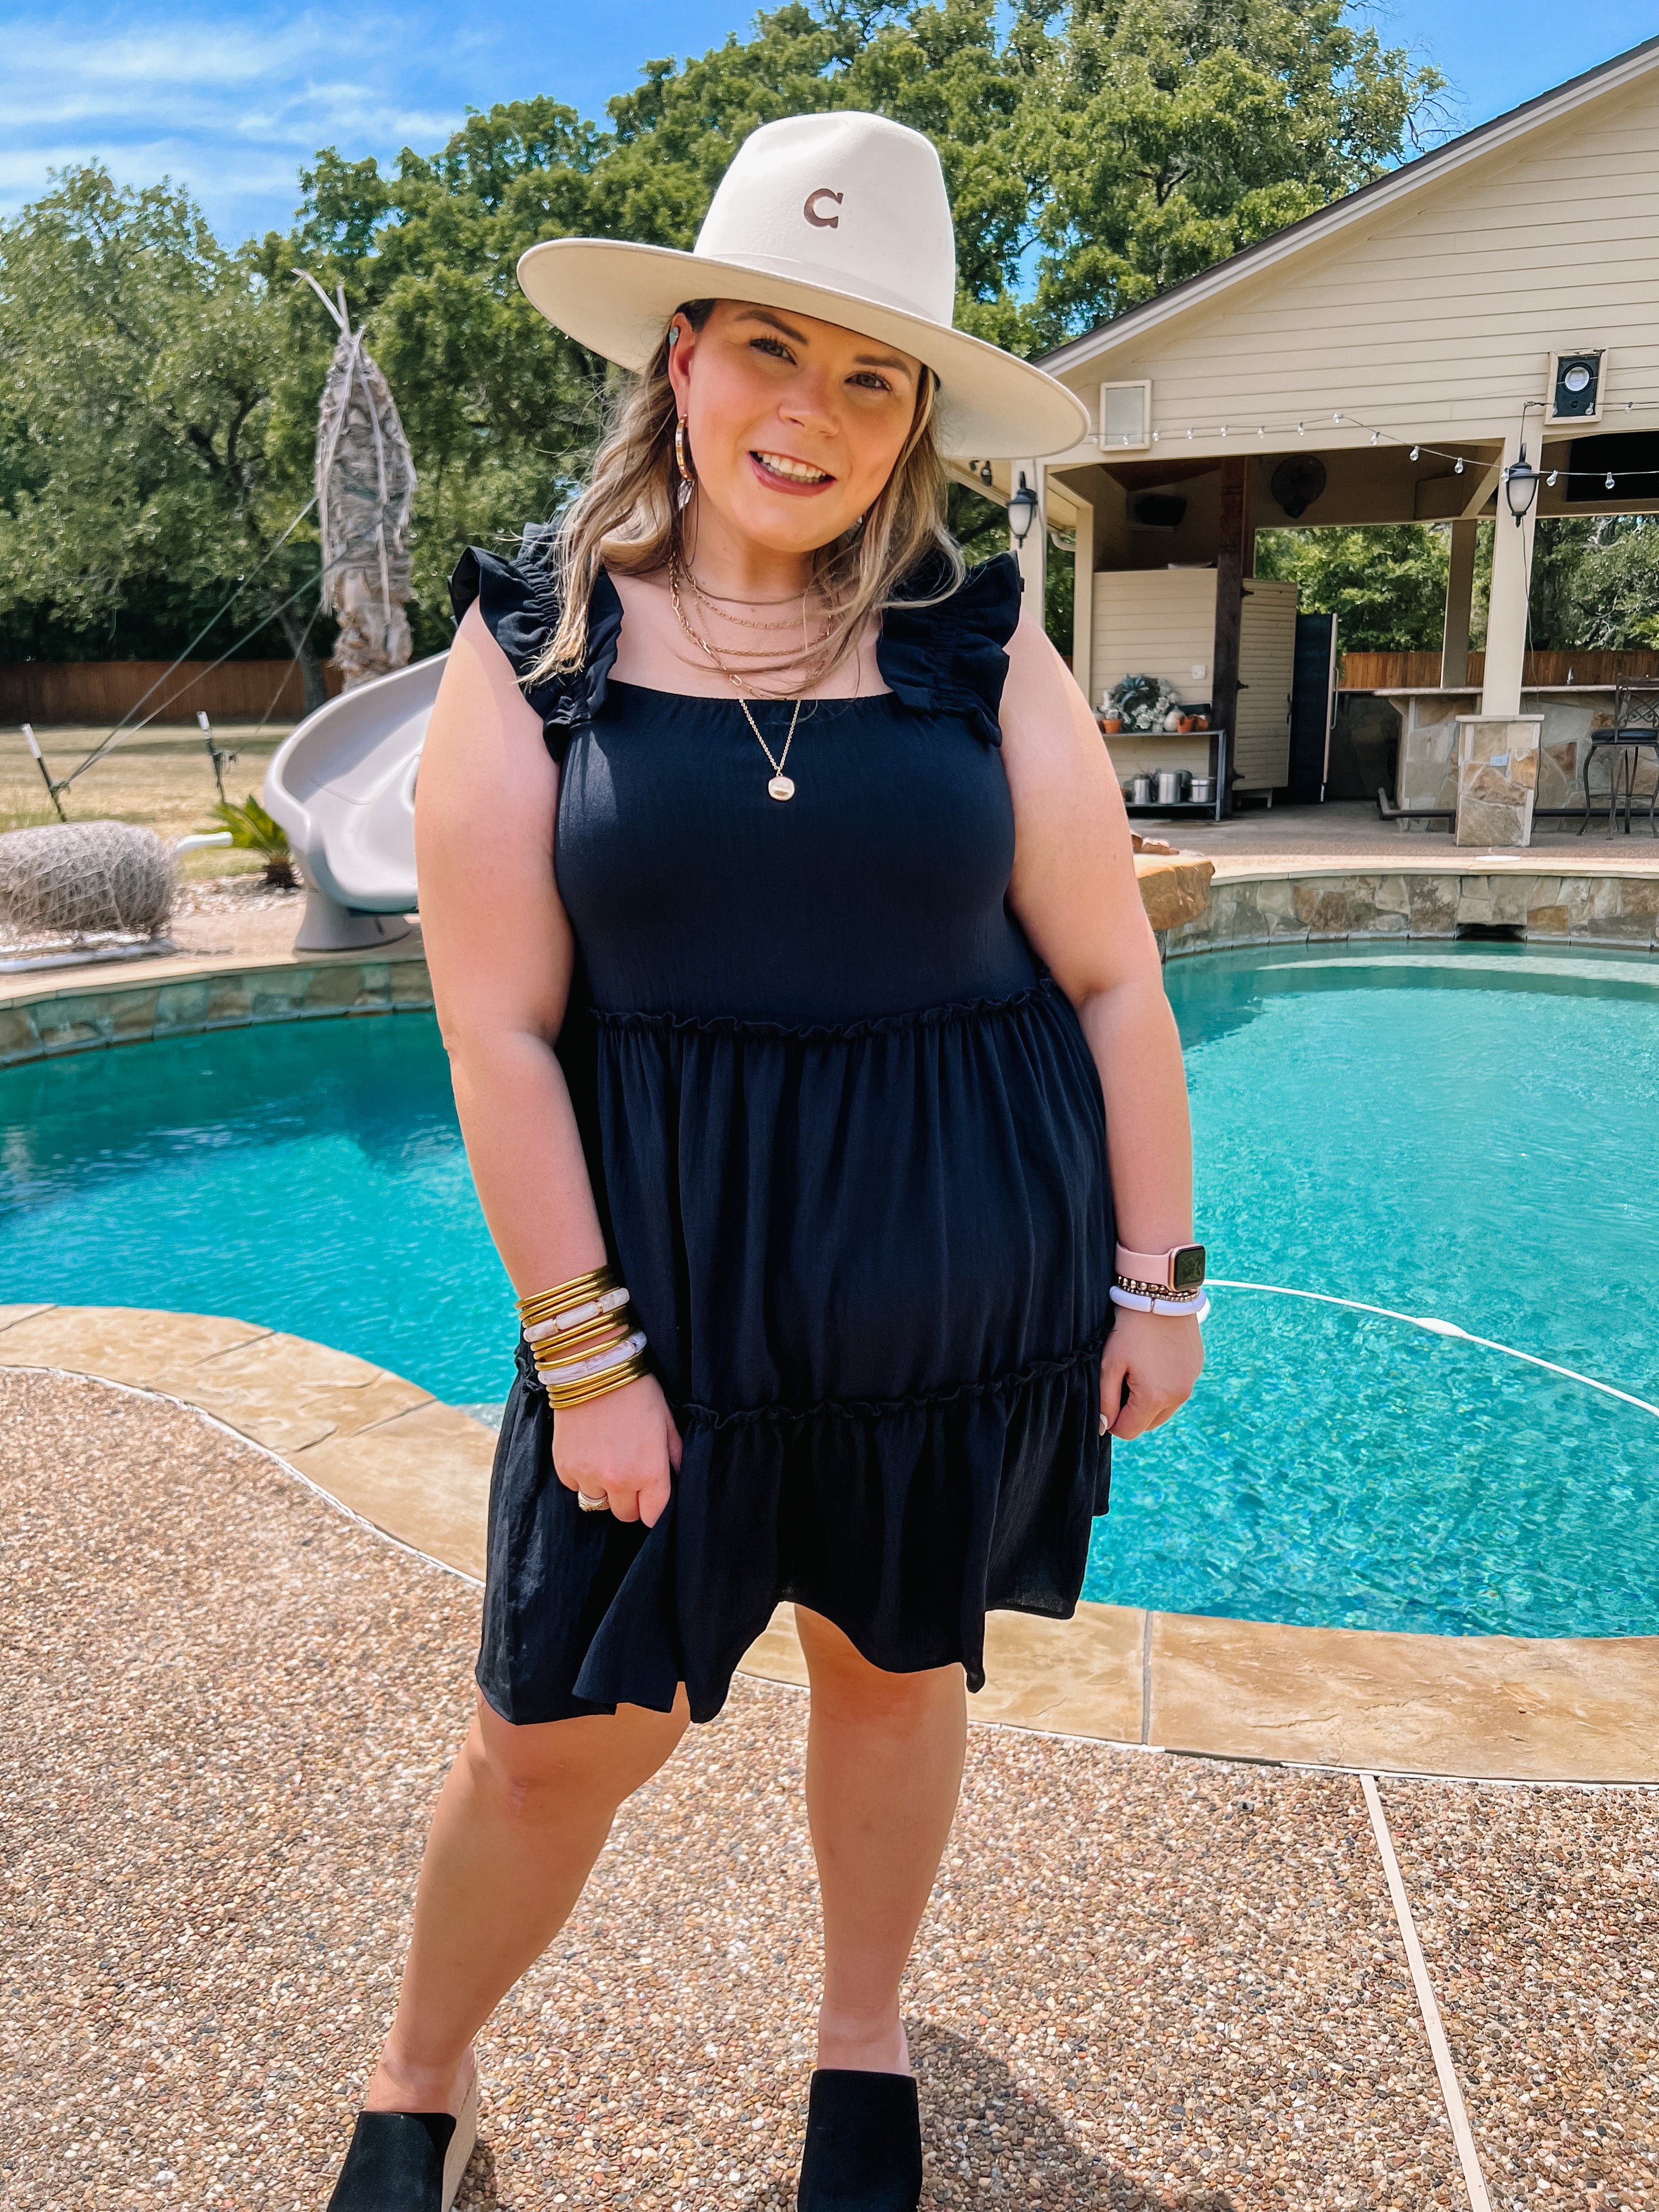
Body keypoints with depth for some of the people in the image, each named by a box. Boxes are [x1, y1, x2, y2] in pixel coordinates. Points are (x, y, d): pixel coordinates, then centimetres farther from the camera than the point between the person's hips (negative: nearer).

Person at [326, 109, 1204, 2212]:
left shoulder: (984, 650, -1)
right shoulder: (532, 642, -4)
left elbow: (1115, 980, 1)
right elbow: (498, 1028, -8)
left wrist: (1157, 1279, 1)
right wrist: (581, 1354, -10)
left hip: (970, 1267, 2)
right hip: (674, 1268, -1)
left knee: (895, 1659, 18)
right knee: (560, 1724, 8)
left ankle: (861, 2037, 47)